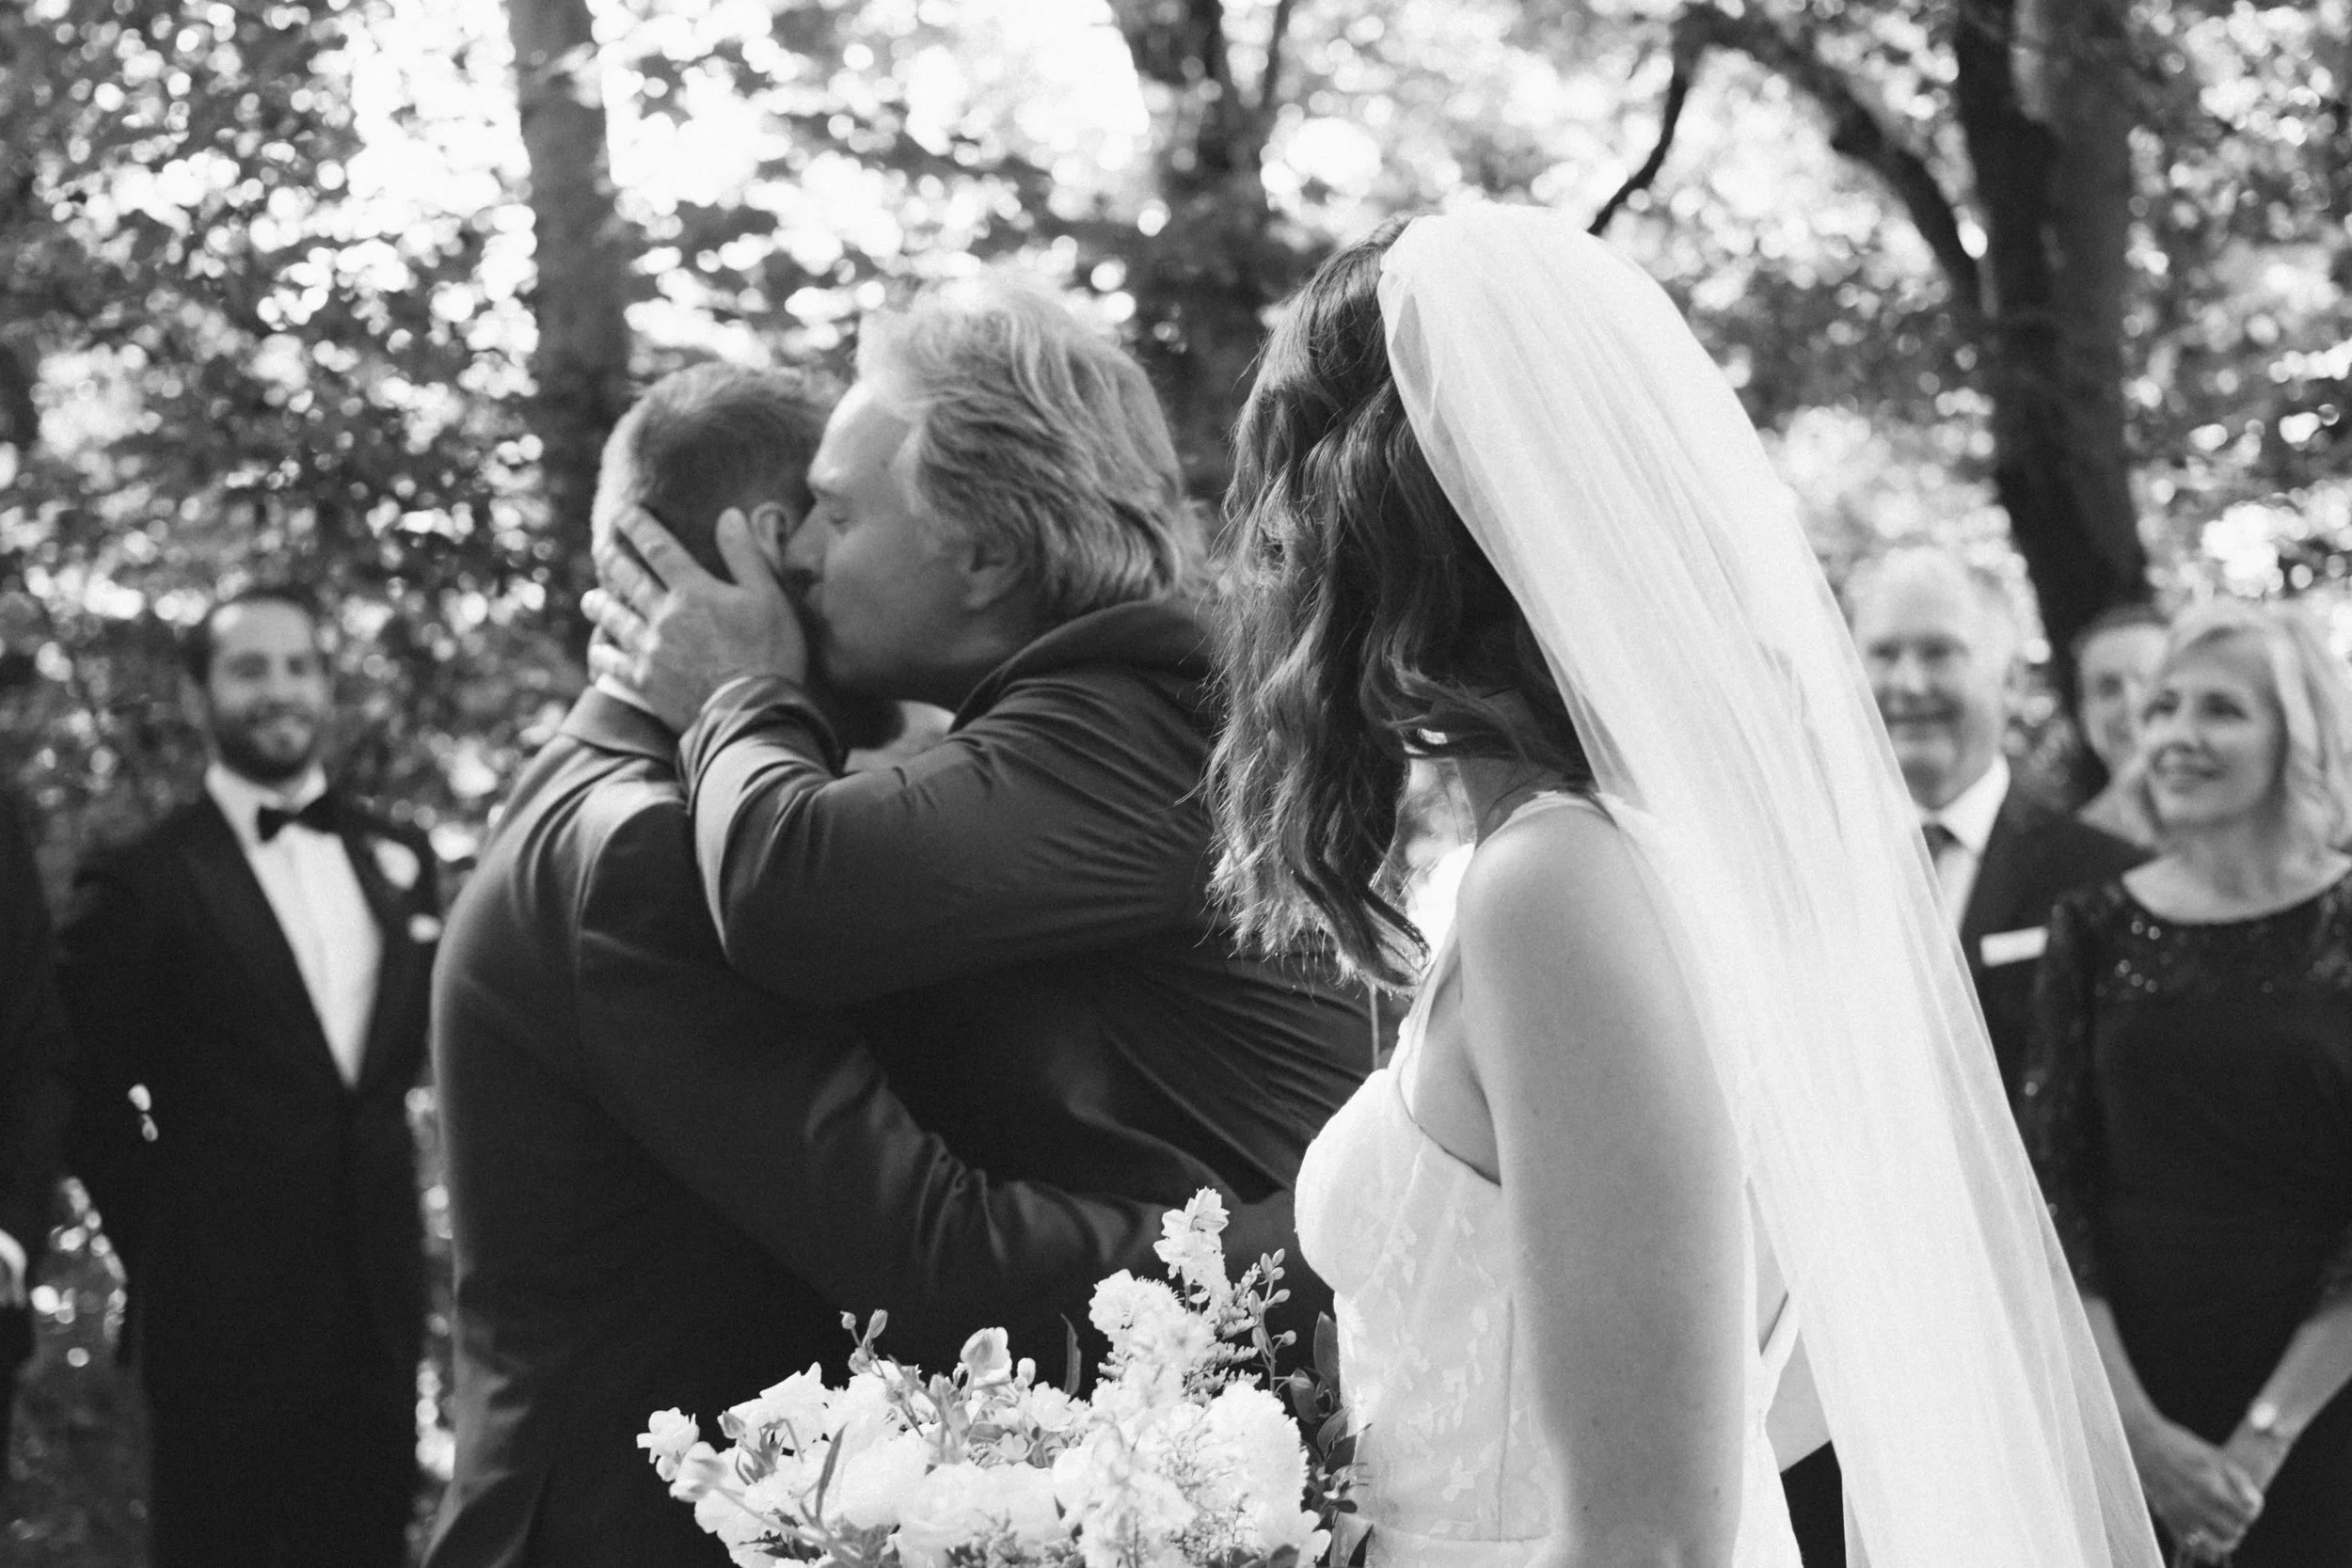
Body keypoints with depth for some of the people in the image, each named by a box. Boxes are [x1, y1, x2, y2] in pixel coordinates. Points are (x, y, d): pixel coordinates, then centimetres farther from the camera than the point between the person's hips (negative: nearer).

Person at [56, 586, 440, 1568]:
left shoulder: (395, 857, 10)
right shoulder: (143, 882, -6)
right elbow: (87, 1092, -6)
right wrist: (162, 1242, -3)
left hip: (377, 1306, 4)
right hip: (223, 1321, -4)